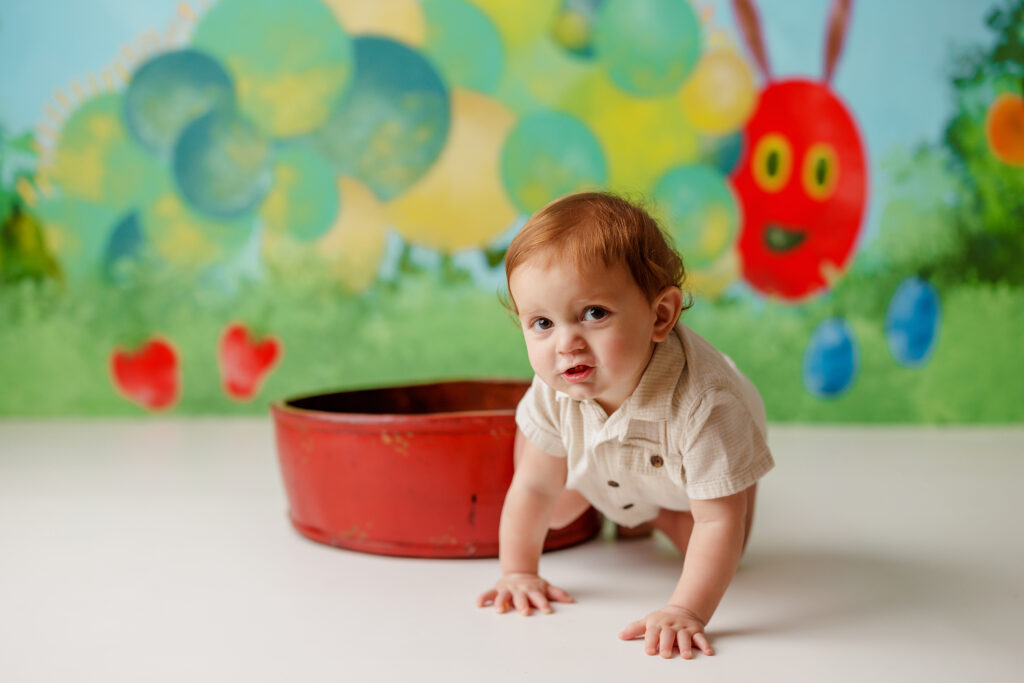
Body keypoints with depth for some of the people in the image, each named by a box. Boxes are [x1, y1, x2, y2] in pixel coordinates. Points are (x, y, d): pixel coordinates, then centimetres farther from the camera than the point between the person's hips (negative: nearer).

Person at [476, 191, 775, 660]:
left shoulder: (704, 404, -51)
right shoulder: (553, 391, -36)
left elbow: (719, 522, -45)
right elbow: (534, 485, -20)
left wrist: (686, 612, -53)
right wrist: (518, 573, -17)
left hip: (686, 475, -2)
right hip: (599, 464, 3)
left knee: (714, 558, -7)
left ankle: (660, 514, 23)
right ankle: (625, 510, 33)